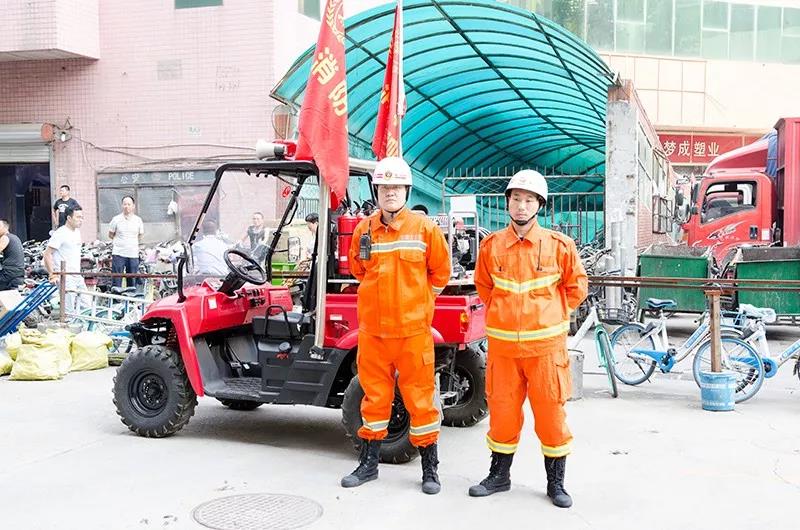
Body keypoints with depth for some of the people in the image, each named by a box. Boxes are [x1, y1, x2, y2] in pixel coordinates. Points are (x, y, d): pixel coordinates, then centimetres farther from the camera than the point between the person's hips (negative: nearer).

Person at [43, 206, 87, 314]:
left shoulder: (77, 231, 14)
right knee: (70, 311, -10)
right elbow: (47, 254, -15)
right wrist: (53, 275, -19)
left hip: (78, 276, 9)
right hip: (65, 277, -9)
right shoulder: (61, 233, -12)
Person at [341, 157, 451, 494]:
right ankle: (369, 463, 26)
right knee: (374, 395, 12)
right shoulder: (364, 230, 5)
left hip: (413, 328, -3)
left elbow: (440, 271, 7)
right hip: (372, 328, 3)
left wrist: (418, 301, 8)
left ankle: (430, 469, 16)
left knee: (420, 397, 3)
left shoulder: (424, 228, -3)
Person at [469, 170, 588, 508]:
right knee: (502, 411, 10)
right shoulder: (491, 246, 3)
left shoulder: (559, 245, -3)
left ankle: (556, 482, 20)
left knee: (551, 413, 5)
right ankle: (499, 476, 28)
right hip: (502, 344, 2)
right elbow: (483, 286, 18)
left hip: (545, 344, -2)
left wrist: (550, 316, 6)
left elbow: (577, 286, 8)